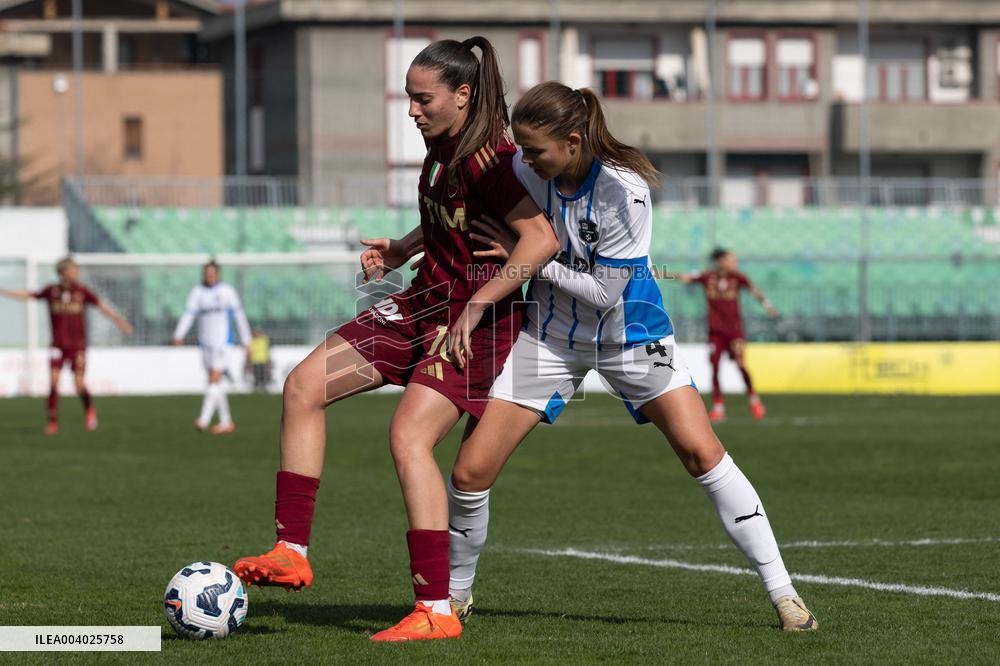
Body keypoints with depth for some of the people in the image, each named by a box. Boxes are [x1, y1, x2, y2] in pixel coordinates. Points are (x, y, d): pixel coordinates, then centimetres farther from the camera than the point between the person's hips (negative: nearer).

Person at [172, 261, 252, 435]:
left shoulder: (227, 291, 1)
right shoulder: (197, 292, 8)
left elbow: (239, 316, 6)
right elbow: (188, 314, 0)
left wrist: (246, 341, 6)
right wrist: (179, 335, -15)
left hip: (221, 341, -4)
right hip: (205, 341, 4)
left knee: (215, 379, -16)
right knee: (216, 383, 9)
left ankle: (204, 420, -24)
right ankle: (226, 422, 17)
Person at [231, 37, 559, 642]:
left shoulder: (487, 158, -20)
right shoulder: (442, 146, 9)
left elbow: (542, 239, -29)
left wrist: (475, 307, -27)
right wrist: (402, 249, 11)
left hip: (477, 318, -10)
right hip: (425, 302, 10)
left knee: (409, 436, -24)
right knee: (304, 386, 2)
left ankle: (437, 612, -22)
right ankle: (292, 554, 4)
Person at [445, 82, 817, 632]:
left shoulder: (623, 191, -27)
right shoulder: (524, 170, -14)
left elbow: (604, 292, -24)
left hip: (628, 333, -3)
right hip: (550, 334, 3)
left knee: (702, 452, -13)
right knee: (470, 471, -6)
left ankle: (781, 591, -3)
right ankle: (454, 595, 18)